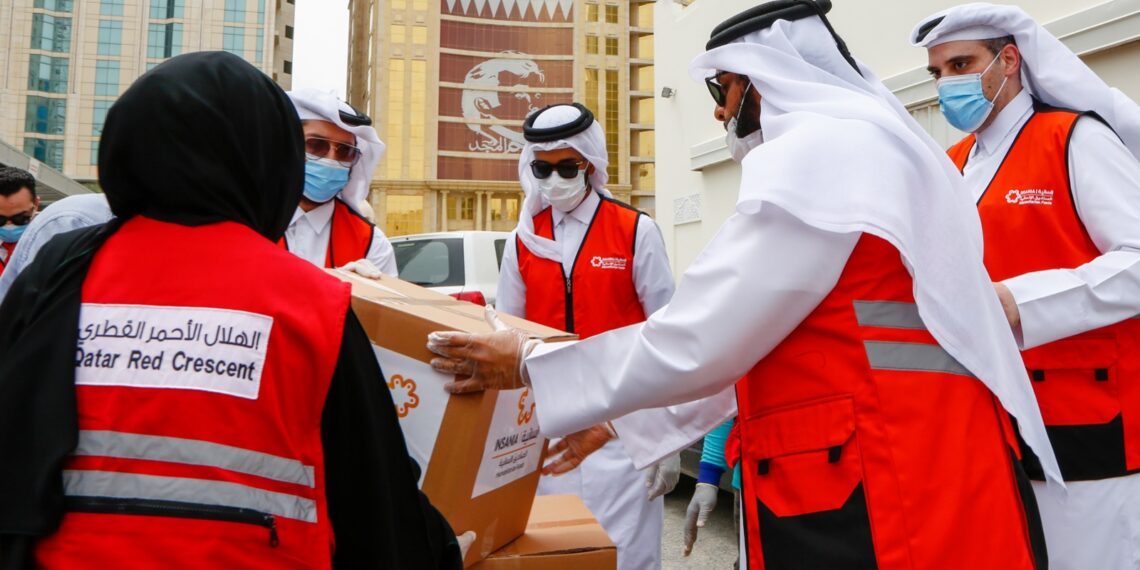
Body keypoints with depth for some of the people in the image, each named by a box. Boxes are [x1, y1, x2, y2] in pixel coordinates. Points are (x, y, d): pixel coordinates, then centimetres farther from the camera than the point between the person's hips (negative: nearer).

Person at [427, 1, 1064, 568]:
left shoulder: (820, 150, -14)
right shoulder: (859, 148, 19)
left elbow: (699, 343, -16)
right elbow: (758, 344, 19)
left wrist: (529, 363, -3)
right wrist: (616, 421, 20)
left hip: (882, 496, -9)